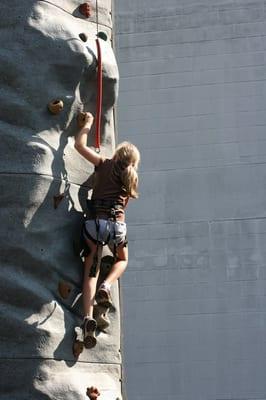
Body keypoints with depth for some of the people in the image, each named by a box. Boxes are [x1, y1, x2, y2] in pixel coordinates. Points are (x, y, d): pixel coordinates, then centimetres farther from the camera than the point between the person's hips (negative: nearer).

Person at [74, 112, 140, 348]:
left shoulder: (105, 166, 9)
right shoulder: (132, 177, 15)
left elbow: (79, 144, 9)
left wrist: (88, 123, 23)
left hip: (95, 221, -1)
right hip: (117, 224, 1)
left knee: (91, 270, 5)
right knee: (122, 260, 29)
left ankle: (88, 319, -13)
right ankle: (106, 286, -2)